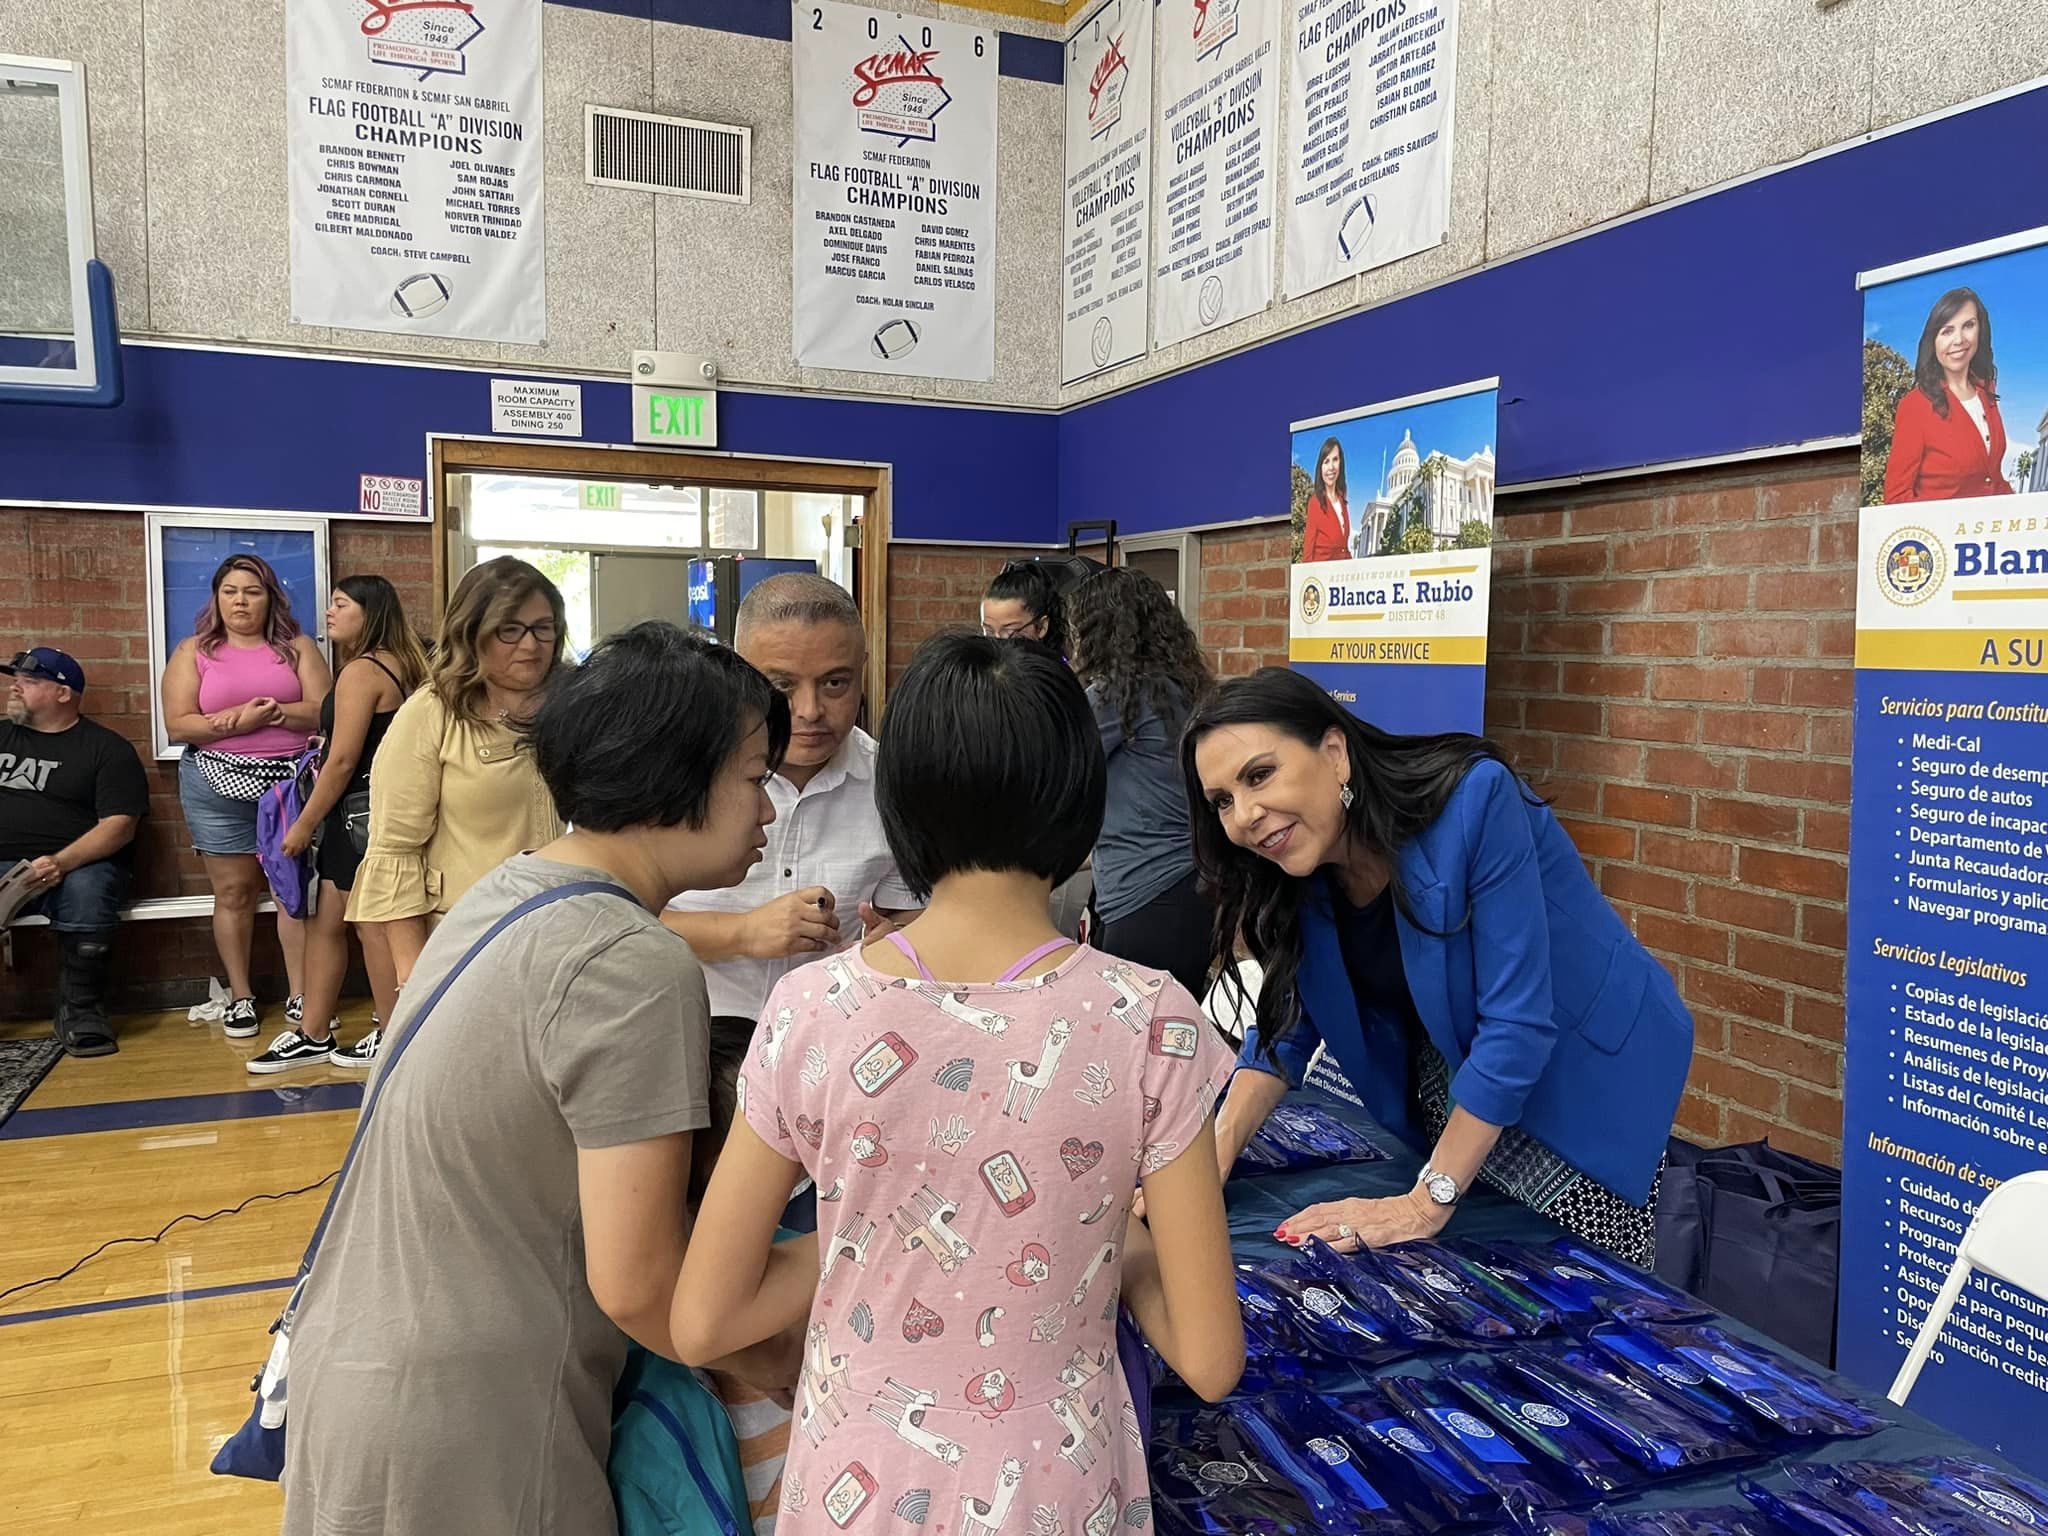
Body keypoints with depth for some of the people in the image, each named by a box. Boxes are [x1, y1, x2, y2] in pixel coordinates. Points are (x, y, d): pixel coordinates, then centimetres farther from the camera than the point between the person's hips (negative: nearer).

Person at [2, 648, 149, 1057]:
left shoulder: (106, 748, 5)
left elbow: (119, 824, -6)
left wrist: (61, 862, -22)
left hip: (77, 865, -3)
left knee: (86, 891, -36)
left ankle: (81, 1011, -21)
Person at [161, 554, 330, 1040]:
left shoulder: (297, 647, 8)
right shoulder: (194, 652, 7)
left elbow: (323, 712, -3)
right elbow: (178, 726, -2)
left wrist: (269, 711, -16)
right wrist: (242, 721, -15)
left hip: (292, 781, 0)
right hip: (220, 785, 0)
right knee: (234, 892, 4)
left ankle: (300, 995, 6)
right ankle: (240, 996, 16)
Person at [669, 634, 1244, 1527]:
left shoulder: (809, 1010, -16)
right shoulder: (1147, 1024, -20)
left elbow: (700, 1326, -8)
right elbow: (1209, 1361, -12)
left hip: (854, 1484, 1)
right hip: (1052, 1492, 0)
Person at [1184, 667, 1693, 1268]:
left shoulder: (1474, 800, -30)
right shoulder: (1300, 868, -11)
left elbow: (1517, 1021, -29)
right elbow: (1288, 1022, -2)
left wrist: (1426, 1203, -27)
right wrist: (1211, 1160, -16)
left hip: (1588, 1066, -5)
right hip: (1448, 1079, 5)